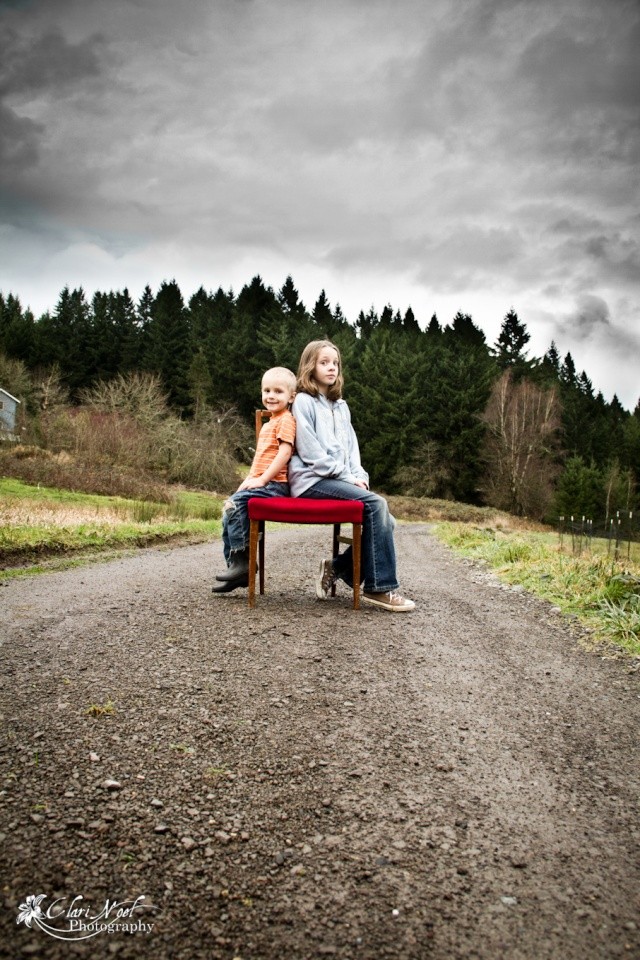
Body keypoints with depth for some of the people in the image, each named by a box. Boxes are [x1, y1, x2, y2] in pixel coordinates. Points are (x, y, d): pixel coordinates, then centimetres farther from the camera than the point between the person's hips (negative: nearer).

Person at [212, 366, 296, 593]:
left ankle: (241, 561, -18)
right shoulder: (269, 424, 22)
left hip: (274, 484, -9)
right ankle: (236, 566, 8)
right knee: (230, 507, 3)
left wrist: (262, 480, -19)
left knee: (236, 502, -23)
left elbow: (285, 452, -18)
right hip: (262, 483, 9)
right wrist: (249, 479, 11)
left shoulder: (286, 419, -7)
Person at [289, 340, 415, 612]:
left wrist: (358, 475, -2)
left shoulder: (341, 406, 22)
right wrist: (347, 477, -13)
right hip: (312, 480, -7)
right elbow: (310, 451, -10)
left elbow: (351, 446, 18)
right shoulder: (304, 401, -1)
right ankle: (379, 588, -22)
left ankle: (336, 568, 0)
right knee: (375, 504, -27)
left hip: (340, 480, 7)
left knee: (386, 522, -13)